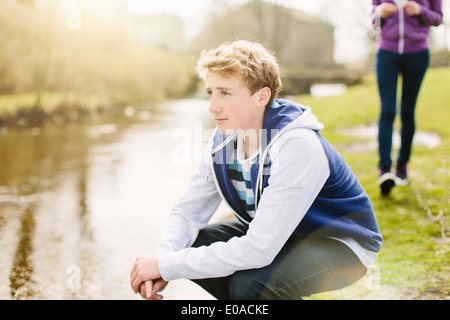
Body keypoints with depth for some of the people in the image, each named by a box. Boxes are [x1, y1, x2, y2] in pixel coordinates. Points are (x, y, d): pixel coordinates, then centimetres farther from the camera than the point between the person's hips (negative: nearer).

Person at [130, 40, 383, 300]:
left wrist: (167, 265, -33)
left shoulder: (297, 147, -33)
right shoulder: (223, 140, -8)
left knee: (249, 284, -33)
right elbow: (189, 211, -4)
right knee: (188, 246, -9)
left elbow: (257, 250, -38)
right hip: (279, 234, 7)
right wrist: (164, 256, -25)